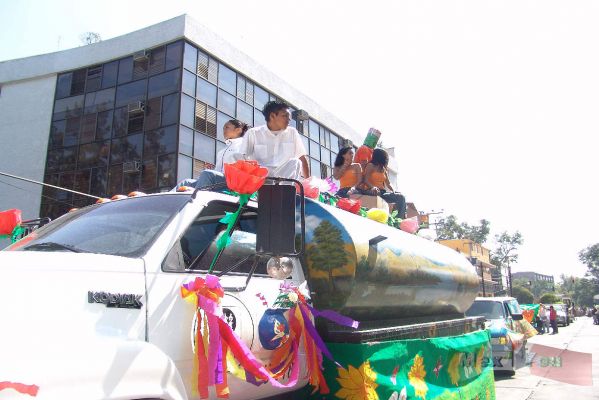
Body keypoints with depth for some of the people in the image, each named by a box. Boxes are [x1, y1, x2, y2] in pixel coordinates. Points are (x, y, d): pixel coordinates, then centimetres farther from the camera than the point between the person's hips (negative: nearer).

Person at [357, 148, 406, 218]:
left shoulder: (384, 169, 25)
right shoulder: (370, 166, 6)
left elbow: (388, 184, 18)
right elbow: (366, 180, -9)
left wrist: (393, 191, -5)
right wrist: (372, 187, -31)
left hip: (382, 192, 7)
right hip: (372, 192, -7)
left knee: (401, 197, -15)